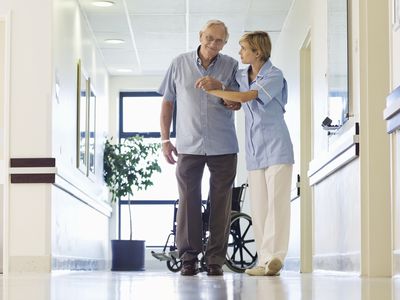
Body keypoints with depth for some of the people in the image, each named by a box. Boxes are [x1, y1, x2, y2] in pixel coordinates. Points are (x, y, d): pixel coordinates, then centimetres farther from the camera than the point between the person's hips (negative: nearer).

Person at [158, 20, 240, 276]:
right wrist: (165, 139, 5)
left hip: (223, 147, 0)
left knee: (221, 203, 1)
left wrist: (218, 87, -20)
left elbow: (237, 104, -1)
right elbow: (167, 103, 10)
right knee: (188, 200, -1)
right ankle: (189, 258, 4)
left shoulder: (231, 66, 3)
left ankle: (216, 260, 7)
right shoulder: (180, 64, 4)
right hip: (189, 146, 0)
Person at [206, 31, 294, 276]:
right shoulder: (241, 76, 13)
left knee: (276, 201, -12)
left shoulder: (274, 75, -7)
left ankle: (275, 256, -17)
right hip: (254, 150, 6)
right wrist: (225, 98, 10)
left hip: (276, 146, -6)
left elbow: (246, 97, -20)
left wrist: (212, 90, -14)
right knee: (258, 206, 0)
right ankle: (265, 260, 0)